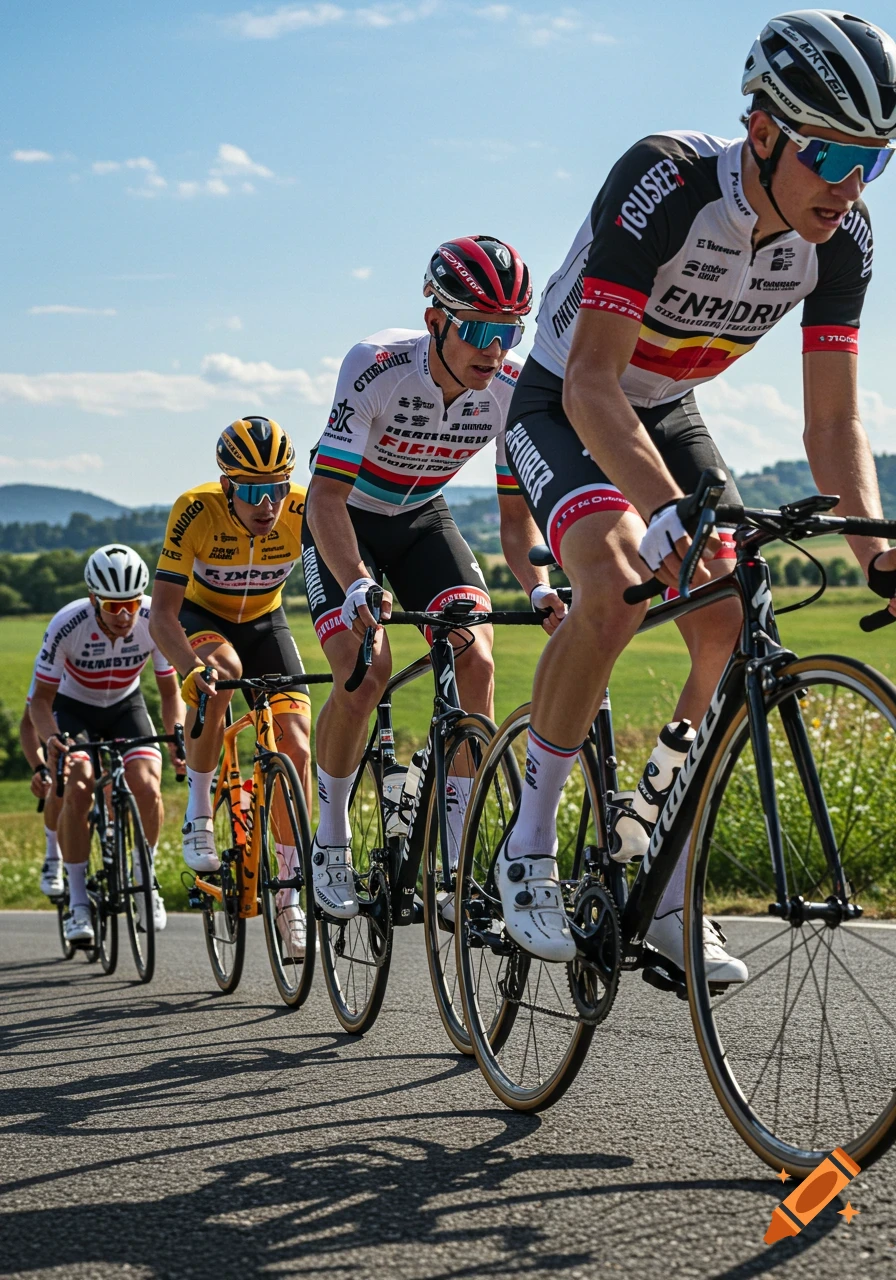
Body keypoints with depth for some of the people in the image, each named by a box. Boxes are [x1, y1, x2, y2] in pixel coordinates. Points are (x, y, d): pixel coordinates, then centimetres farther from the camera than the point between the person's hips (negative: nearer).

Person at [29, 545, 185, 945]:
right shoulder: (68, 625, -31)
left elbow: (170, 690, -13)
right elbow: (41, 699, -21)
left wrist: (177, 732, -33)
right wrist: (52, 738, -41)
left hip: (125, 705, 2)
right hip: (73, 707, -1)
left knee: (147, 788, -22)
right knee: (77, 790, -25)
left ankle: (146, 876, 4)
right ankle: (78, 900, -11)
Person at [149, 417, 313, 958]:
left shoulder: (305, 512, -28)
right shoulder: (196, 511, -33)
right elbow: (163, 610, -33)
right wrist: (193, 664, -52)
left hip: (265, 622, 2)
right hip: (202, 616, -2)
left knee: (296, 747, -12)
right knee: (221, 670, -37)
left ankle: (289, 894, 0)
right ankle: (199, 811, -17)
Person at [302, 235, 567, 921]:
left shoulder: (514, 390, -21)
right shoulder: (376, 368, -33)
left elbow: (516, 513, -12)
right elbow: (328, 497, -35)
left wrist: (539, 588, -32)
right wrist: (359, 586, -52)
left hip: (422, 518, 3)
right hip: (346, 518, -3)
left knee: (477, 663, -19)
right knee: (365, 670, -24)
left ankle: (458, 864, -11)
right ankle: (331, 841, -1)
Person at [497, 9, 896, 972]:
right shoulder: (664, 185, -33)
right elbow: (590, 384, -38)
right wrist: (669, 513, -53)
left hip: (667, 415, 5)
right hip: (564, 407, -5)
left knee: (736, 634, -11)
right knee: (617, 592, -31)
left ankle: (662, 890, 5)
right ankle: (529, 848, -14)